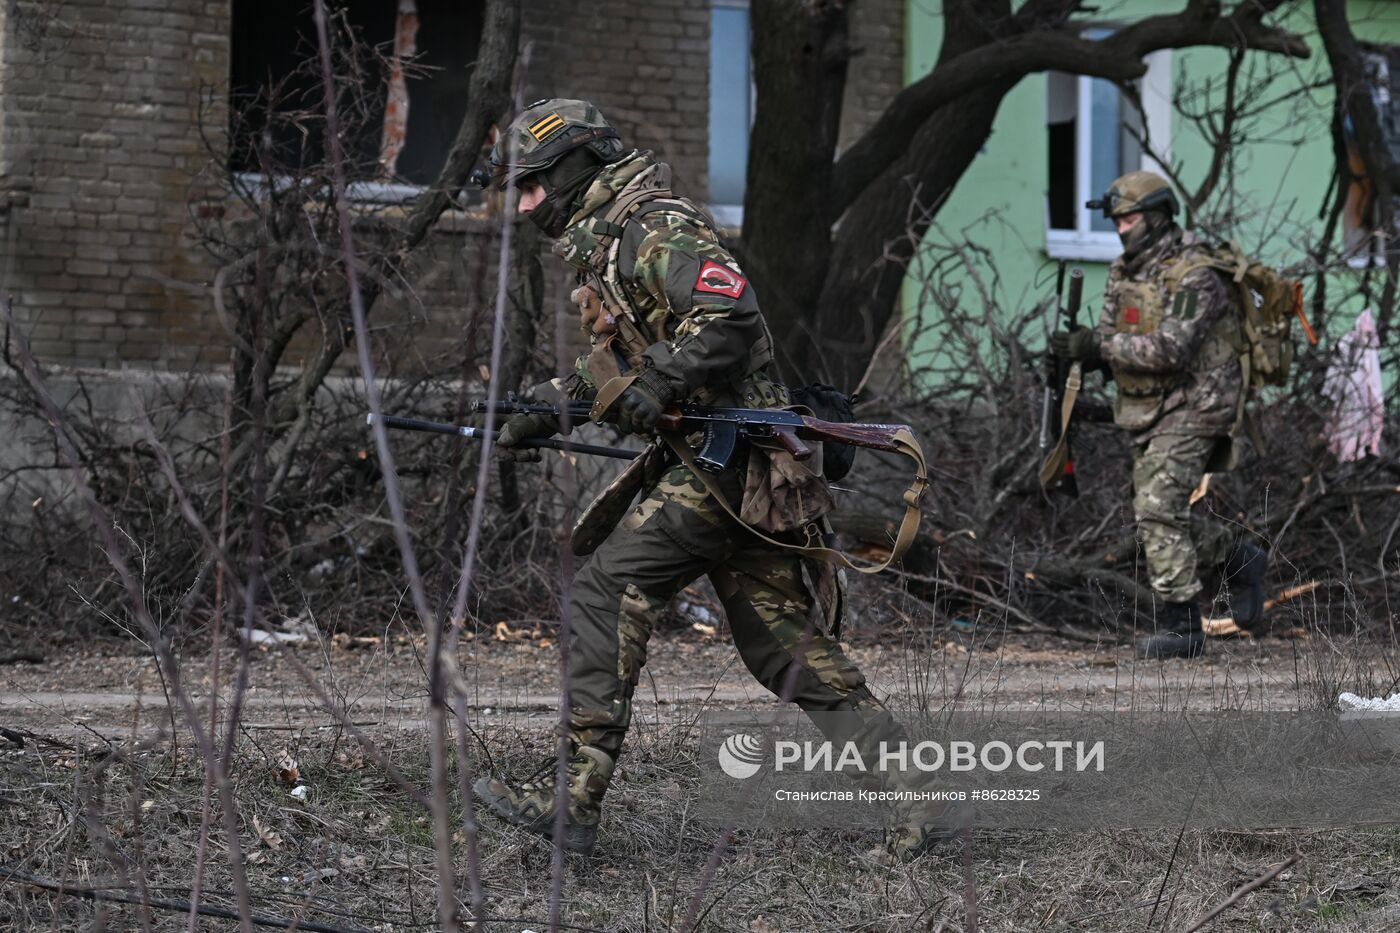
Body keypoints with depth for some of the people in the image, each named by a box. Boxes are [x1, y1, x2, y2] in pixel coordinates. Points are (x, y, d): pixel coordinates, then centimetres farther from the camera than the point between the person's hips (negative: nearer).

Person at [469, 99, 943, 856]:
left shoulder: (655, 229, -11)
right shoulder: (604, 247, 22)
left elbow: (731, 312, -25)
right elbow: (611, 368, 30)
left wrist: (657, 384, -24)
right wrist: (540, 409, 17)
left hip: (724, 454, -10)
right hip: (733, 462, 10)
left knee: (606, 591, -11)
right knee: (784, 641, 9)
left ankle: (573, 797, -12)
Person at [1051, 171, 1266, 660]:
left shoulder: (1194, 274, -18)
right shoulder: (1124, 272, 8)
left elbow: (1172, 348, -27)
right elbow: (1110, 342, 9)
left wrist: (1097, 345, -27)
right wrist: (1078, 347, -14)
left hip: (1191, 408, -9)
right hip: (1148, 412, 9)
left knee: (1159, 509, -16)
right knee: (1155, 515, 11)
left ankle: (1181, 625, -11)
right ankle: (1238, 557, 32)